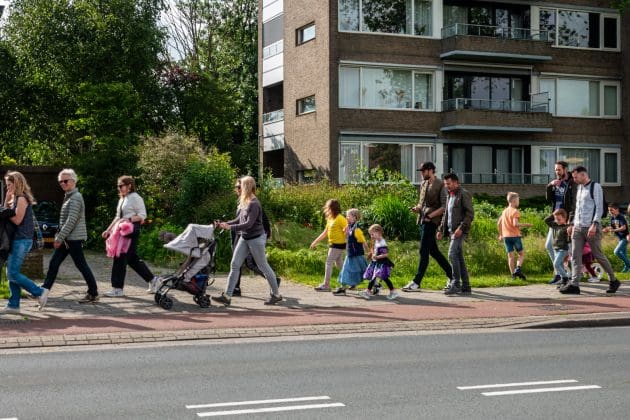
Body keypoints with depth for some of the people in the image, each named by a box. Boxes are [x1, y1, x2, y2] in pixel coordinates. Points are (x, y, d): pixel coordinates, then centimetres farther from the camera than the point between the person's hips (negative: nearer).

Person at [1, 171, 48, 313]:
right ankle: (13, 305, 11)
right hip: (17, 240, 10)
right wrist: (7, 199, 0)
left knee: (13, 274, -10)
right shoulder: (16, 198, 16)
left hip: (22, 240, -10)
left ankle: (40, 292, -5)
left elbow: (17, 220, -17)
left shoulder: (22, 199, -13)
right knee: (12, 273, 9)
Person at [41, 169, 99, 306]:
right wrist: (59, 237, 17)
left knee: (81, 265, -3)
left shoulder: (76, 197, -15)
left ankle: (93, 294, 4)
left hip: (74, 238, -9)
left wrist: (59, 238, -20)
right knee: (54, 263, 8)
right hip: (66, 238, 9)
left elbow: (71, 221, -21)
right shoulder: (68, 197, 16)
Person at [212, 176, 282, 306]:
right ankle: (227, 296, 1)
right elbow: (240, 220, 12)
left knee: (263, 266, 4)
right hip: (244, 238, 9)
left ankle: (276, 295, 19)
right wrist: (225, 223, 1)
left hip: (256, 238, -9)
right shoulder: (244, 202, 7)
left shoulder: (254, 204, -19)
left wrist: (230, 227, -28)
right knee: (234, 265, 2)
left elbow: (249, 224, -25)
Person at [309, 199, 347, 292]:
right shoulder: (330, 219, 11)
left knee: (329, 263, -8)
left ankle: (326, 285, -5)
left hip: (338, 244, -9)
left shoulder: (340, 218, -15)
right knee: (339, 264, 14)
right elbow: (325, 233, 17)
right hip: (333, 244, 9)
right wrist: (315, 242, 15)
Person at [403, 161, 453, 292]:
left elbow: (444, 206, -12)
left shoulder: (440, 185, -8)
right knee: (433, 250, 13)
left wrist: (431, 215, -19)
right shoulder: (423, 184, 16)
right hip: (422, 220, 8)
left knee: (424, 251, -10)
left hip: (431, 221, -8)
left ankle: (416, 282, -10)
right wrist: (417, 208, 5)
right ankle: (451, 274, 25)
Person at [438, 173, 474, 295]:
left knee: (452, 255, -17)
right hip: (451, 230, 9)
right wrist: (441, 230, 18)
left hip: (460, 231, -9)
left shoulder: (464, 194, -7)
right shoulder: (450, 196, 19)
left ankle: (455, 284, -14)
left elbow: (470, 214, -13)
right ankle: (465, 287, 10)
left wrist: (461, 228, -21)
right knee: (459, 258, 8)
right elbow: (446, 214, 26)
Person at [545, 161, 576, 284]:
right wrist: (550, 186, -8)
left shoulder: (572, 184, -8)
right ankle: (559, 273, 19)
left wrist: (570, 220, -26)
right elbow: (549, 199, 7)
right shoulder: (555, 184, 13)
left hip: (566, 220, -8)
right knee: (549, 246, 8)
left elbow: (574, 203, -16)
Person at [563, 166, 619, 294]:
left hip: (591, 227, -7)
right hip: (578, 228, 7)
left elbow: (599, 208, -12)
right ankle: (574, 284, -7)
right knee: (575, 256, -3)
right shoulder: (579, 188, 17)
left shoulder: (595, 187, -6)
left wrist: (594, 225, -22)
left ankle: (613, 281, 17)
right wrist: (573, 224, 18)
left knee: (598, 255, 2)